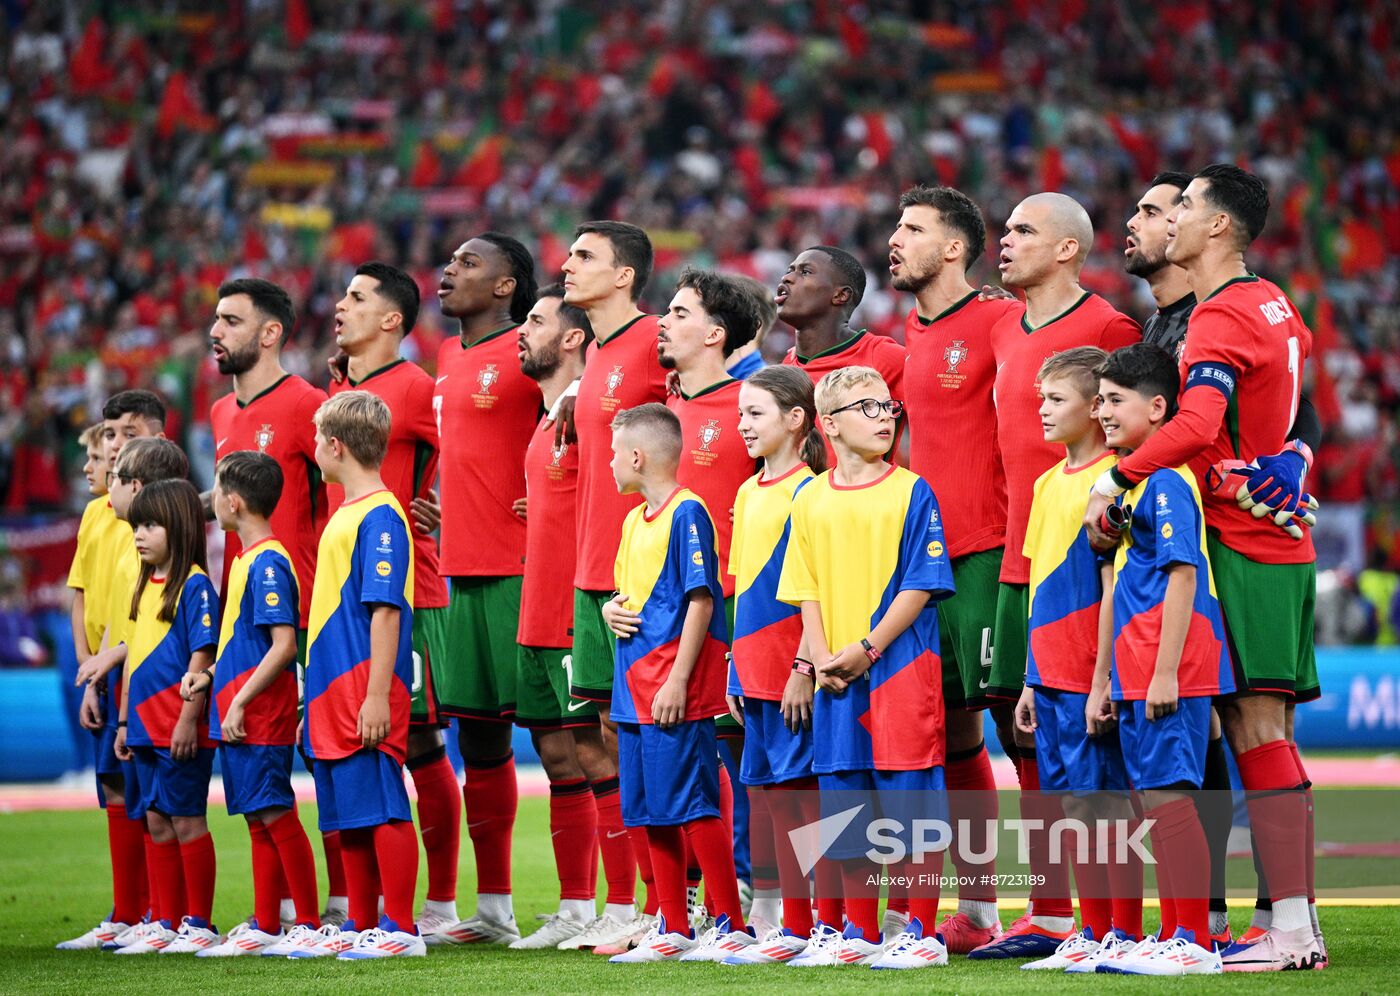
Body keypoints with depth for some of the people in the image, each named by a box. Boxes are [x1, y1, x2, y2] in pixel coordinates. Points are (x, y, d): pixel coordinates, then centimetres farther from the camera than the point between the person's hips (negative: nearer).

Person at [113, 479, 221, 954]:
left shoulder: (194, 585, -11)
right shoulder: (144, 586, 15)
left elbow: (201, 656, -15)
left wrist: (188, 719, -19)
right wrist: (125, 720, 18)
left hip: (181, 732, -8)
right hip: (147, 728, 8)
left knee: (186, 820, -3)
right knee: (157, 822, 10)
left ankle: (199, 924, 3)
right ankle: (167, 923, 16)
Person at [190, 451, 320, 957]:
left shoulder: (268, 562, -15)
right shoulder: (246, 559, 15)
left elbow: (283, 645, -21)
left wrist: (241, 700, -21)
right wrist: (210, 676, 12)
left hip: (260, 715, -10)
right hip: (235, 715, 10)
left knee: (275, 814, -7)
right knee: (258, 819, 12)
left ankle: (308, 925, -4)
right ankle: (264, 927, 16)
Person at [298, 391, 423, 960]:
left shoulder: (379, 516, -12)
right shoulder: (345, 514, 17)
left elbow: (385, 610, -18)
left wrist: (377, 696, -22)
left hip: (365, 699, -10)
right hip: (333, 695, 10)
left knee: (381, 809, -6)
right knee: (347, 818, 12)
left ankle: (400, 929, -3)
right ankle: (358, 928, 17)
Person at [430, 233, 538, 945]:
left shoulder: (529, 351, -7)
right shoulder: (447, 357, 17)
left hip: (521, 572, -8)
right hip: (461, 571, 8)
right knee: (477, 735, 11)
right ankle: (493, 910, 19)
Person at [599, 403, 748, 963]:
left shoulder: (687, 514, -11)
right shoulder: (634, 520, 16)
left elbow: (701, 601, -15)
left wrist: (677, 681, -20)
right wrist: (612, 609, 4)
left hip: (676, 690, -9)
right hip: (635, 685, 9)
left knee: (692, 805, -9)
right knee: (651, 812, 10)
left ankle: (732, 925, -4)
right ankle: (674, 930, 16)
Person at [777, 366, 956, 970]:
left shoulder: (911, 493, -2)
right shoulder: (811, 501, 9)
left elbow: (921, 586, -7)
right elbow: (805, 593, 11)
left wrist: (867, 649, -14)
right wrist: (821, 659, -3)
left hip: (901, 669, -4)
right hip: (837, 681, 4)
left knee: (910, 801, -4)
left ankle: (921, 934, 3)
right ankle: (860, 934, 18)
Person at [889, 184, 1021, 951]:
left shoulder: (1000, 321, -7)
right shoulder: (912, 332, 16)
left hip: (987, 550, -8)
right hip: (925, 551, 8)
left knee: (1013, 715, -8)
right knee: (952, 729, 8)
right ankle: (975, 908, 13)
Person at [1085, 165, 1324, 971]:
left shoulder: (1222, 317, -14)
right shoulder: (1273, 305, 16)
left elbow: (1198, 424, -28)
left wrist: (1117, 479, -27)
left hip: (1240, 544, -10)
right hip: (1282, 542, 10)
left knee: (1254, 732, -11)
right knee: (1268, 734, 10)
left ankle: (1290, 931, -13)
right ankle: (1300, 923, 10)